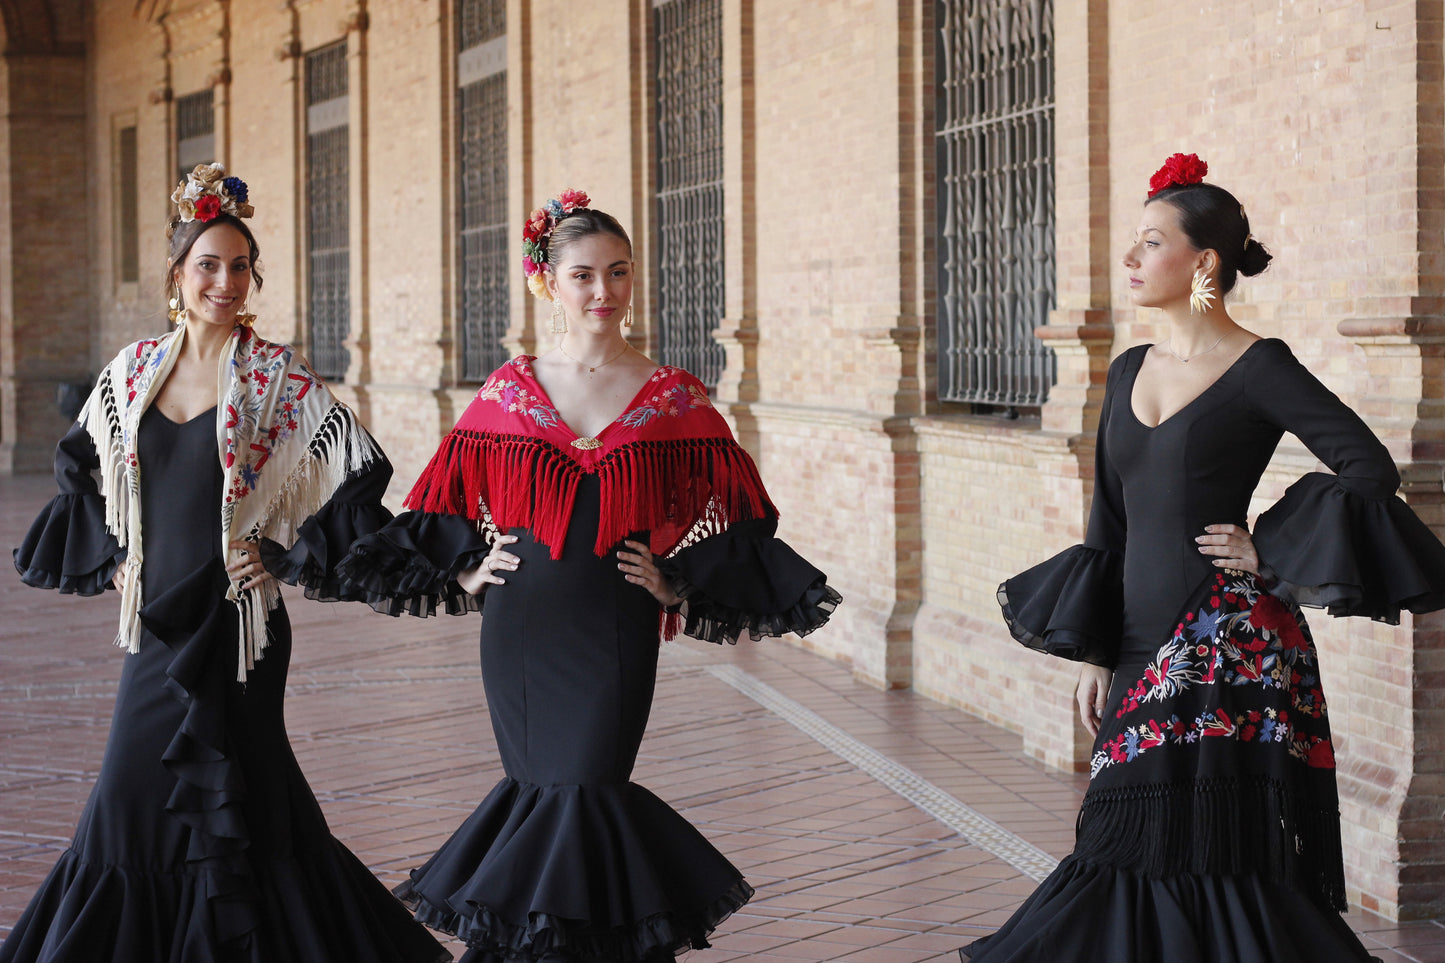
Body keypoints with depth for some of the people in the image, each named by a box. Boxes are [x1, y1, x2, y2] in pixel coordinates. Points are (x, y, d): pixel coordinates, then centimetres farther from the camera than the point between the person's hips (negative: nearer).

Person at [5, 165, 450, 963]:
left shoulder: (279, 380, -6)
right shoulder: (133, 371, 7)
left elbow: (358, 477, -7)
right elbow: (80, 469, 22)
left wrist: (285, 556, -10)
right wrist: (111, 554, 11)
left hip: (233, 620, -4)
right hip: (157, 619, 4)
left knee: (223, 800, -1)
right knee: (136, 798, 7)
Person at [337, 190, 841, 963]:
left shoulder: (674, 399, 0)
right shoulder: (507, 392, 4)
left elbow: (724, 526, 3)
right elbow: (448, 507, 14)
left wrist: (676, 586, -7)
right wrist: (467, 572, 2)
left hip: (614, 639, -2)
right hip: (519, 634, 2)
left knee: (583, 801, -5)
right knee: (534, 797, 7)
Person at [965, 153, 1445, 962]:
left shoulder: (1259, 368, -7)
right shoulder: (1131, 370, 13)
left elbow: (1371, 468, -13)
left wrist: (1270, 548, -10)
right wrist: (1094, 654, 10)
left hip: (1227, 644, -7)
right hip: (1143, 638, 7)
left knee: (1213, 849, -8)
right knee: (1138, 853, 7)